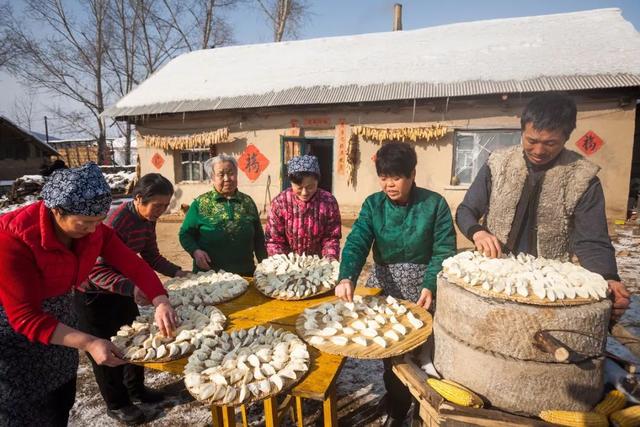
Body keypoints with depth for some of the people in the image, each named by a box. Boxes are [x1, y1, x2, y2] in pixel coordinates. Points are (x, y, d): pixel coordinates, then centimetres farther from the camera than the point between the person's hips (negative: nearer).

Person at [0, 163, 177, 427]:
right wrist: (89, 343, -39)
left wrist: (161, 302, -28)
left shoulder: (92, 228, -13)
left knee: (62, 404, 19)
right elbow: (26, 318, -31)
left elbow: (131, 263, -13)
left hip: (58, 317, 6)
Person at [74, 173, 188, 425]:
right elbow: (97, 271, -34)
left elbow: (150, 256, 3)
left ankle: (135, 388, 37)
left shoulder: (147, 219, -7)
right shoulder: (115, 222, -32)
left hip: (121, 288, 8)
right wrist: (131, 288, -47)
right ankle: (116, 404, 25)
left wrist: (176, 272, -9)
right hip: (93, 293, -7)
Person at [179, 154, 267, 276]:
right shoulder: (200, 203, -2)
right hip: (208, 273, -2)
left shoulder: (247, 202, 5)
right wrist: (195, 251, -17)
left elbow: (258, 237, 10)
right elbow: (185, 234, 2)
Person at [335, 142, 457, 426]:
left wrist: (430, 286, -27)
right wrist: (347, 278, -34)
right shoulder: (373, 204, -5)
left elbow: (444, 251, -12)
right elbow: (356, 243, -17)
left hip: (421, 290, -1)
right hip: (384, 288, 2)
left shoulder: (434, 204, -10)